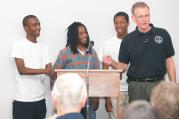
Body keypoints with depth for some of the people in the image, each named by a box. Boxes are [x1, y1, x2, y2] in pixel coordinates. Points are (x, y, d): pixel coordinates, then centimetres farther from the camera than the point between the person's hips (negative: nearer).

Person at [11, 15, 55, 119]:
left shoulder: (44, 48, 12)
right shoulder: (19, 45, -4)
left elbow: (50, 71, 7)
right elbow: (21, 70, -13)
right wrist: (44, 71, -21)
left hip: (40, 98, 5)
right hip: (23, 99, -5)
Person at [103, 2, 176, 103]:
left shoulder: (163, 34, 3)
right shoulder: (128, 40, 4)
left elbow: (169, 61, 6)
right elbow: (123, 65, 7)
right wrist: (112, 63, -14)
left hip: (158, 84, 0)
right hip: (137, 86, 0)